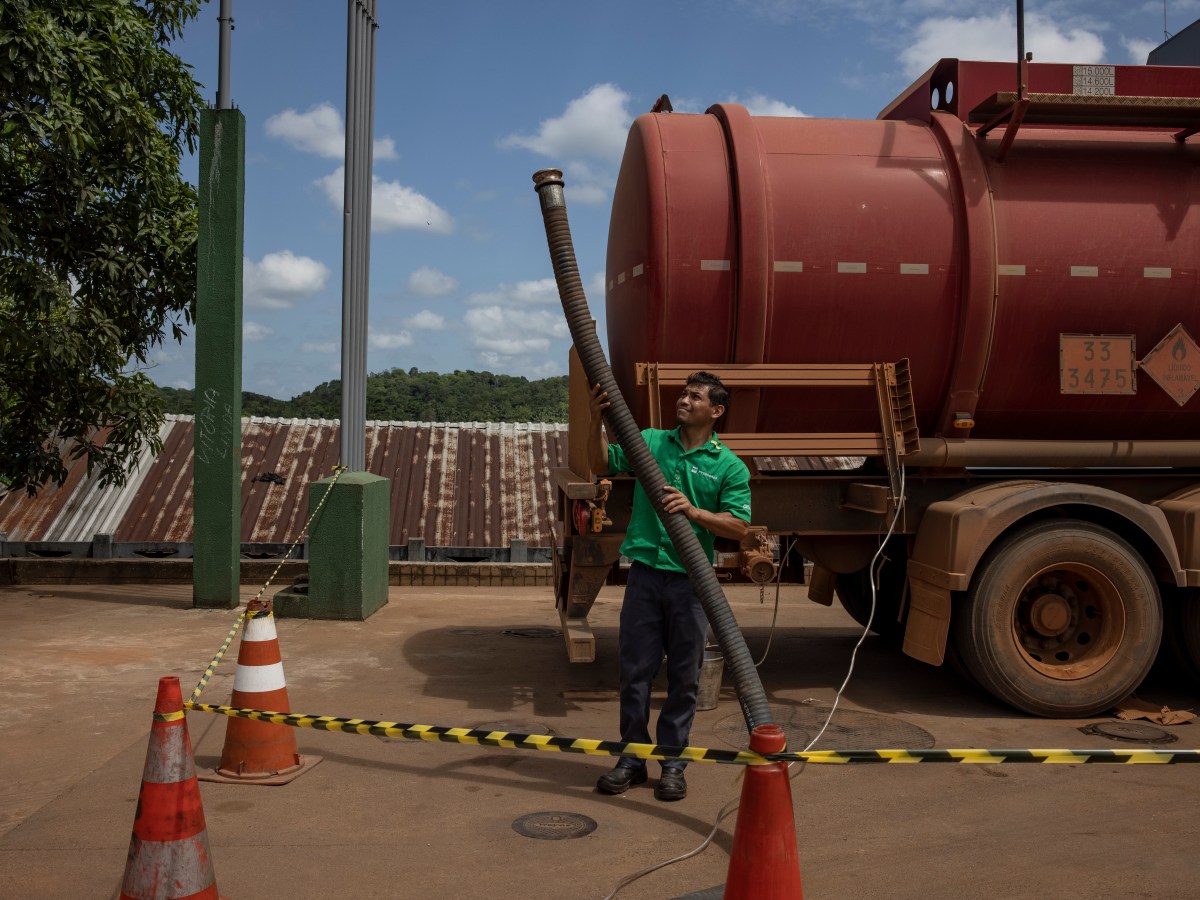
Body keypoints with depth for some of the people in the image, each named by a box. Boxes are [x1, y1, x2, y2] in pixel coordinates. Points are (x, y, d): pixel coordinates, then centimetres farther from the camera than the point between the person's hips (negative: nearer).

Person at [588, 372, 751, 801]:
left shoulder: (729, 466, 0)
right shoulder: (651, 442, 9)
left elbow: (739, 527, -6)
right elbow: (601, 464, 7)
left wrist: (693, 511, -20)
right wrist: (596, 421, -7)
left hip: (691, 580, -2)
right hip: (645, 573, 2)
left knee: (683, 677, 6)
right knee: (635, 670, 6)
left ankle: (673, 762, 19)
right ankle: (632, 758, 19)